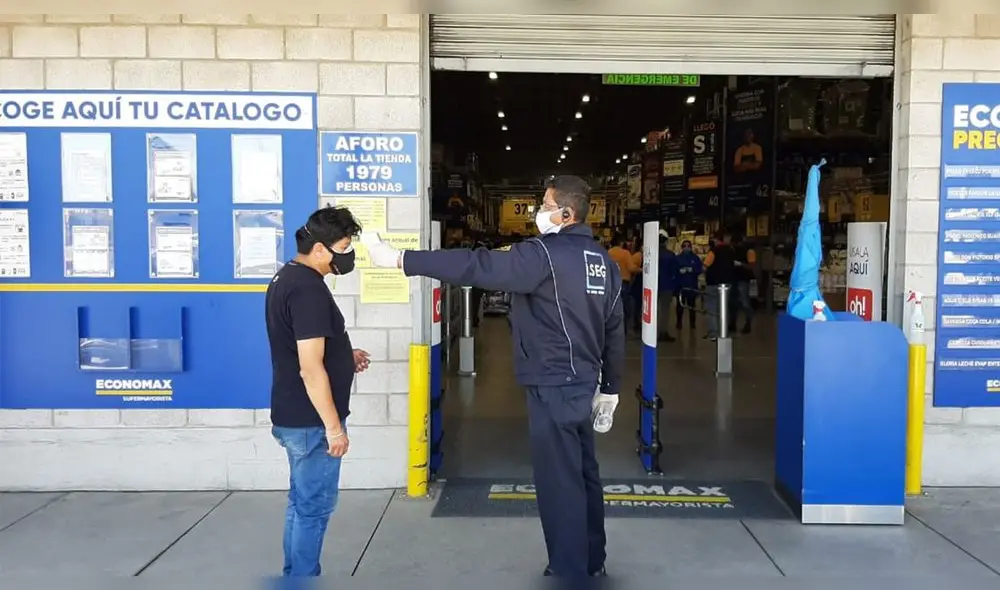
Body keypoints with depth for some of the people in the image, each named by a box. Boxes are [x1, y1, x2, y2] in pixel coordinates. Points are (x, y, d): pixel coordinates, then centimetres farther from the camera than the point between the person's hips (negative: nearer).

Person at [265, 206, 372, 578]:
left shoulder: (287, 277, 11)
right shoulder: (309, 288, -22)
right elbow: (310, 369, -25)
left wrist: (343, 356, 11)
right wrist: (333, 426, -19)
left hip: (293, 416, 10)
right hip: (310, 421, -10)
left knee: (302, 503, 19)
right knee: (315, 507, 2)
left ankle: (294, 576, 30)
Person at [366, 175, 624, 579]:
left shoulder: (545, 254, -17)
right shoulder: (604, 261, 9)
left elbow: (474, 267, -22)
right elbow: (615, 331, 13)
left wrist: (401, 259, -19)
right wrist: (610, 387, 22)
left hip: (553, 387, -9)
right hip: (583, 384, 9)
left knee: (559, 482, 2)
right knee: (583, 475, 19)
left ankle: (569, 570, 14)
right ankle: (591, 563, 33)